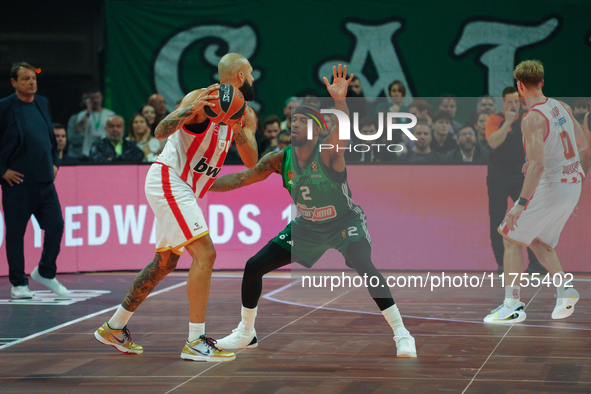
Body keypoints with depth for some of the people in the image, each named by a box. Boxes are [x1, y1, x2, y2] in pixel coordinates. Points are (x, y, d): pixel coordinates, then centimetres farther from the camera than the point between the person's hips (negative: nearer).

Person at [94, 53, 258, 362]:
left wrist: (238, 129, -20)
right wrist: (192, 110, -42)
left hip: (182, 189, 10)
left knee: (165, 262, 17)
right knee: (204, 254, -18)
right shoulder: (202, 98, -15)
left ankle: (114, 328, 29)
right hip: (167, 179, -10)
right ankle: (195, 342, -17)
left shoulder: (245, 115, 9)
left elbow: (251, 163, -3)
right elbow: (161, 131, -25)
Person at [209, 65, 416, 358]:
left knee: (364, 268, -32)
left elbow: (342, 130, -47)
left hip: (344, 222, -5)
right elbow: (243, 178, -4)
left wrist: (339, 101, -67)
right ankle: (245, 333, 21)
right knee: (254, 267, 0)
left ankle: (401, 334, -21)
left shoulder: (328, 152, -25)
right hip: (307, 226, 5)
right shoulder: (280, 159, -11)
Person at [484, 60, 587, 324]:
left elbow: (537, 166, -27)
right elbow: (582, 144, 17)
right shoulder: (561, 107, 6)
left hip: (550, 186, -8)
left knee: (512, 238, 3)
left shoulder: (532, 119, -19)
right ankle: (564, 289, 8)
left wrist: (521, 203, -28)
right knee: (537, 240, 22)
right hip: (572, 185, 8)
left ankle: (512, 305, -1)